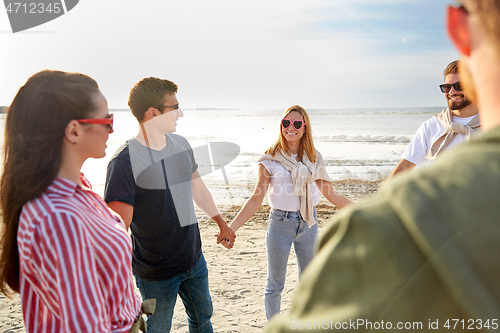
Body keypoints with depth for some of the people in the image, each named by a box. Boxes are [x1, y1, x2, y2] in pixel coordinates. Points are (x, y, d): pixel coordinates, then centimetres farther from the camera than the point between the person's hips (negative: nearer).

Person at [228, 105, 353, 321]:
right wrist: (231, 228, -17)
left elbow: (331, 195, 7)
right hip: (280, 224, -3)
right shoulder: (270, 160, -7)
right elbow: (256, 199, -8)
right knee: (275, 284, 10)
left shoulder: (313, 159, 2)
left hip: (308, 223, 3)